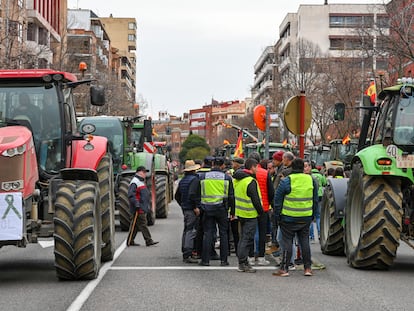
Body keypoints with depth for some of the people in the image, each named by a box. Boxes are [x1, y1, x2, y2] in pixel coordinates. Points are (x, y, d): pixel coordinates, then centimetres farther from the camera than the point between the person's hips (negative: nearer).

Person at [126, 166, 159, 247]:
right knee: (142, 224, -7)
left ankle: (130, 241, 16)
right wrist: (136, 205, -25)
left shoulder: (141, 181, 20)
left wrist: (147, 206, 25)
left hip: (143, 208, 10)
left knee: (135, 225, 12)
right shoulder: (134, 182, -14)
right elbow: (131, 195, -22)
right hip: (139, 209, -10)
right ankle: (149, 241, -5)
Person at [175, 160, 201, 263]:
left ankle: (185, 253, 22)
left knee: (186, 230, 16)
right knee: (191, 231, -10)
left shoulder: (182, 180, 14)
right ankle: (187, 255, -15)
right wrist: (196, 207, -19)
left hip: (185, 208, 9)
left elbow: (177, 196, 21)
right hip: (192, 209, -9)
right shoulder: (194, 179, -13)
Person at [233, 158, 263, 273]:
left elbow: (233, 195, 16)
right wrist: (261, 211, -5)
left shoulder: (237, 179, 10)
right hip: (250, 215, -9)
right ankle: (243, 264, -3)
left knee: (243, 237, 18)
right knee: (248, 239, -4)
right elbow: (255, 200, -18)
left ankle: (243, 260, 23)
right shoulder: (251, 182, -18)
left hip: (240, 212, 9)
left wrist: (232, 211, 22)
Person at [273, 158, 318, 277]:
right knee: (304, 241, 11)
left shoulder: (286, 181, -10)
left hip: (289, 218, -4)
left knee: (287, 242, 2)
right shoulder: (311, 180, 4)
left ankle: (284, 268, 2)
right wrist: (312, 215, 21)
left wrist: (277, 215, 4)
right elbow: (315, 200, 12)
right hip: (306, 218, 4)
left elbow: (277, 200, -6)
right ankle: (307, 268, 12)